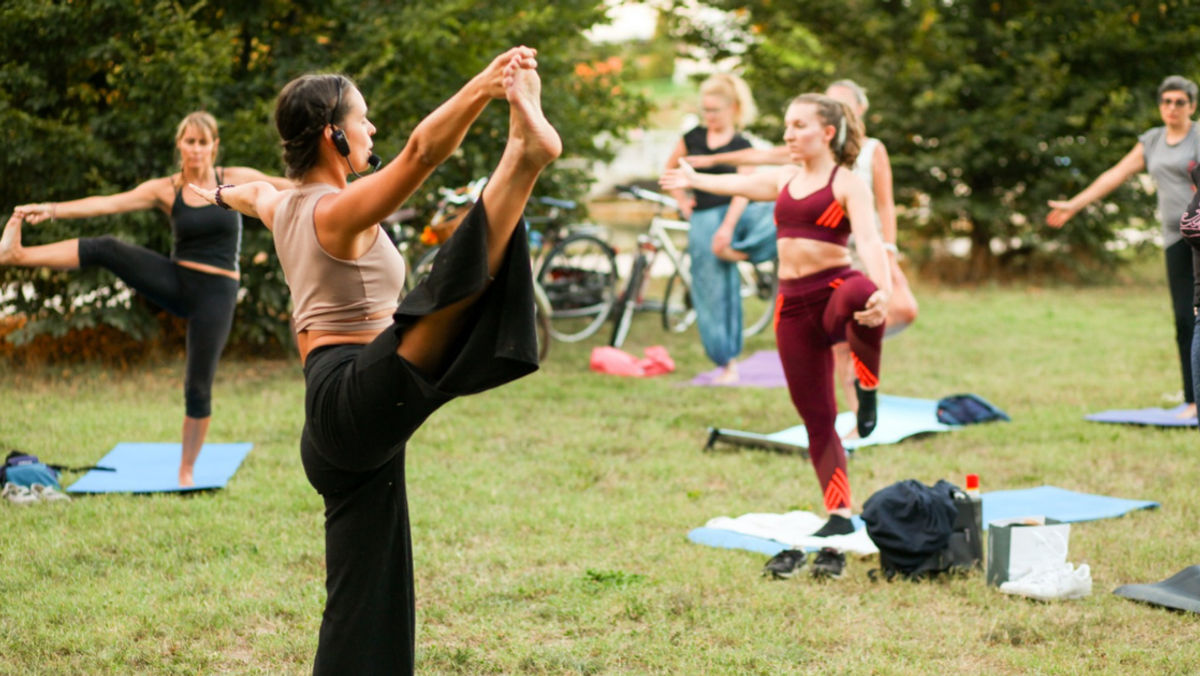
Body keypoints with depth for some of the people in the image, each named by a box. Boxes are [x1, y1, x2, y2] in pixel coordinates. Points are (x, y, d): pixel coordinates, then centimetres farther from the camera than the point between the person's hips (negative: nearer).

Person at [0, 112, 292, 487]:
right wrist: (52, 209, -22)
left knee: (198, 387, -1)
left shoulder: (236, 180, -1)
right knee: (106, 248, -21)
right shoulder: (165, 190, 0)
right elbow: (109, 203, -11)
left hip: (216, 291, -1)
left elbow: (289, 188, 2)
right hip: (175, 282, 1)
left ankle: (187, 470, 13)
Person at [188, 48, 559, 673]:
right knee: (454, 284, -36)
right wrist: (486, 86, -38)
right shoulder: (338, 210, -6)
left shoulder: (285, 206, 20)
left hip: (336, 431, 10)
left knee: (365, 602, 13)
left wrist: (225, 195, 71)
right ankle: (524, 151, -59)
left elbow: (254, 192, 47)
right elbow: (421, 151, -24)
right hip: (356, 395, -10)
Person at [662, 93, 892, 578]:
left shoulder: (846, 183, -3)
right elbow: (738, 184, 38)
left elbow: (868, 239, -20)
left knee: (857, 295, -45)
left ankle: (867, 390, -23)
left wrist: (882, 289, -39)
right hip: (793, 303, 6)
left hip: (834, 288, -6)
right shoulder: (786, 179, 17)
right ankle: (839, 519, 8)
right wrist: (693, 180, 55)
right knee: (816, 420, 4)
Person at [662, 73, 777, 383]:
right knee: (713, 290, 2)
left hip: (734, 214, -2)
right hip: (704, 219, 2)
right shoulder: (694, 137, 8)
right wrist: (681, 200, 11)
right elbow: (670, 168, 22)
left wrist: (727, 227, -21)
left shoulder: (741, 146, -1)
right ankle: (728, 363, 10)